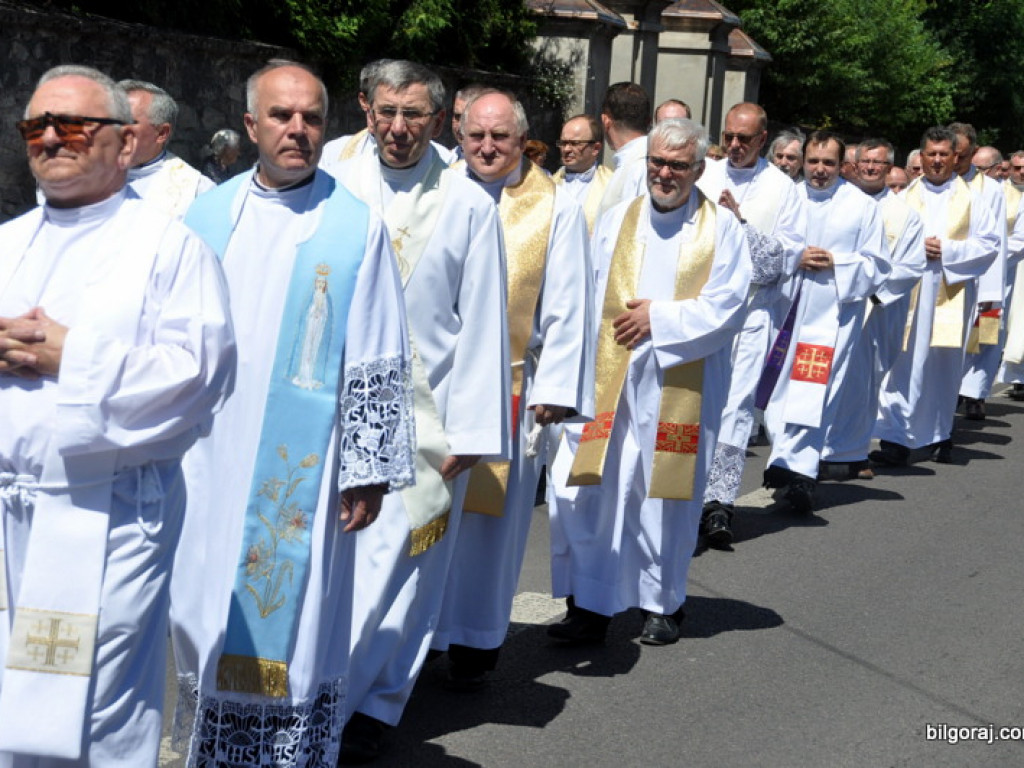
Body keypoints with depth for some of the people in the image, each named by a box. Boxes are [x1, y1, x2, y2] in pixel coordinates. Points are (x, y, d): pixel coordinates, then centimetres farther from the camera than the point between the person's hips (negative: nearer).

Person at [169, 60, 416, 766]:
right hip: (208, 469, 4)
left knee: (293, 624, 2)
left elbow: (378, 364, -6)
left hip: (303, 475, -4)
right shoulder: (207, 218, 7)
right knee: (206, 617, 12)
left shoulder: (357, 228, -4)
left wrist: (368, 469, -8)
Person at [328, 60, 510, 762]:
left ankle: (370, 702, 15)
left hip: (422, 410, -2)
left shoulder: (469, 205, -1)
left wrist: (468, 430, -6)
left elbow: (482, 323, -1)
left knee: (397, 556, 2)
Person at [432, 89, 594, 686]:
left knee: (491, 513, 6)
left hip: (507, 389, -2)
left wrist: (553, 388, -7)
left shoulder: (556, 208, 1)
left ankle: (476, 641, 20)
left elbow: (567, 307, -1)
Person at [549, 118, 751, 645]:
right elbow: (589, 296, 11)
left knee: (667, 493, 8)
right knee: (588, 488, -5)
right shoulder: (616, 221, 10)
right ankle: (589, 605, 4)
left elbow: (728, 307, -5)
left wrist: (659, 318, -10)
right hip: (609, 378, 2)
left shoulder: (721, 228, 1)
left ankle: (664, 603, 24)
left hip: (681, 384, -2)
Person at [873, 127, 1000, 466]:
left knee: (944, 366, 5)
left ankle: (939, 435, 19)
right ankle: (896, 439, -9)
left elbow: (990, 244, 3)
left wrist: (948, 250, -9)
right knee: (905, 365, -8)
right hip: (909, 292, 0)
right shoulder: (905, 198, 11)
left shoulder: (971, 200, 9)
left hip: (951, 293, 0)